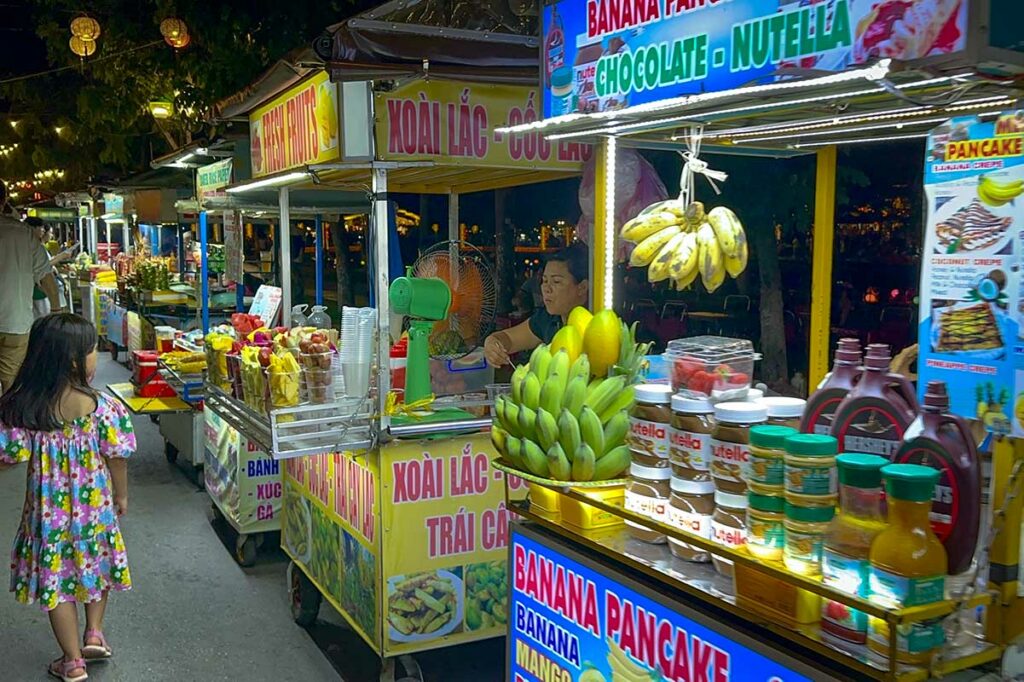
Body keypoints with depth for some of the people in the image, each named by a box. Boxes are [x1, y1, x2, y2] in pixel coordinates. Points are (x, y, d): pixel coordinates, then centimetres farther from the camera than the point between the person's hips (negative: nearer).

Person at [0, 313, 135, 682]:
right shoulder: (101, 406, -20)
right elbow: (116, 457, -11)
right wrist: (121, 495, 5)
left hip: (48, 509, 1)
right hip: (96, 504, 0)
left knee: (55, 576, 14)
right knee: (96, 564, 27)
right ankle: (94, 633, 26)